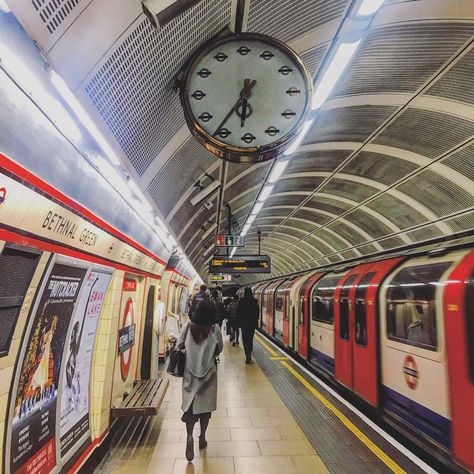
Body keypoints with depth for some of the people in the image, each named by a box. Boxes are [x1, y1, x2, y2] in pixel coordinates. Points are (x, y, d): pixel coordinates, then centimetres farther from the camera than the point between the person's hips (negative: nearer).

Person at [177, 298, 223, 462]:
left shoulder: (188, 326, -11)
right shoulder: (214, 328, -14)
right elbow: (219, 350, -3)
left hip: (190, 372, 1)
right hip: (208, 372, -1)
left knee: (190, 405, 10)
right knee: (206, 405, 15)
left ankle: (189, 436, -7)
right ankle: (202, 438, 26)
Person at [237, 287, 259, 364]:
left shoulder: (241, 301, -8)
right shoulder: (254, 301, -4)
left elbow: (238, 311, -3)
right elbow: (257, 311, 1)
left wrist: (239, 320, 9)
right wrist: (256, 320, 14)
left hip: (243, 322, -2)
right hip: (253, 322, 2)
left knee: (245, 339, 3)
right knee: (250, 338, 16)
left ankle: (248, 356, -7)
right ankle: (249, 354, 20)